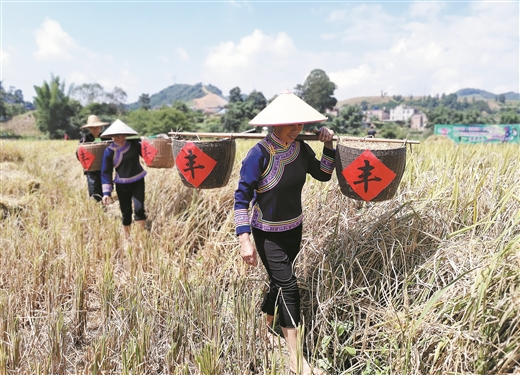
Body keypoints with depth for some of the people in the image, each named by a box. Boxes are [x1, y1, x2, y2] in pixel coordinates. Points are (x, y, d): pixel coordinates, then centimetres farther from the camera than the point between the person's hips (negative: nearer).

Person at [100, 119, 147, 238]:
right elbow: (106, 172, -7)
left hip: (138, 181, 1)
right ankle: (127, 237, 23)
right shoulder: (109, 151, -9)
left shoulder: (134, 145, -6)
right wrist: (106, 192, -12)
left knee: (139, 207, -14)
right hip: (122, 185, 0)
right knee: (126, 212, 7)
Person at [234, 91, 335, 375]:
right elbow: (241, 198, -21)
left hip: (294, 229, 6)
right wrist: (244, 240, -26)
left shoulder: (301, 149, -4)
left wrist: (328, 146, -4)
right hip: (268, 234, -6)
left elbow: (323, 175, 10)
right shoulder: (260, 154, -23)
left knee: (279, 282, 19)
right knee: (288, 288, -5)